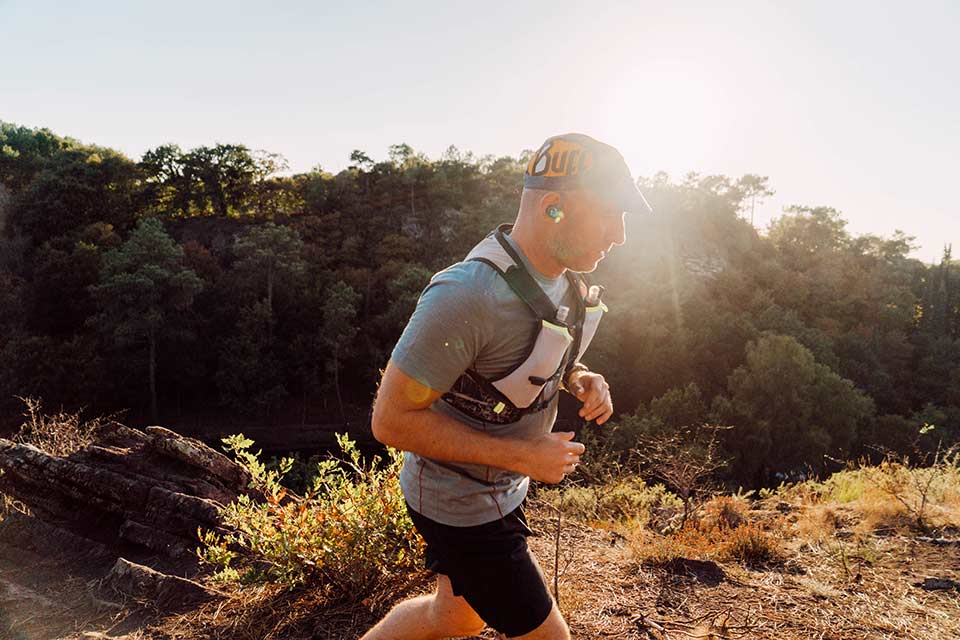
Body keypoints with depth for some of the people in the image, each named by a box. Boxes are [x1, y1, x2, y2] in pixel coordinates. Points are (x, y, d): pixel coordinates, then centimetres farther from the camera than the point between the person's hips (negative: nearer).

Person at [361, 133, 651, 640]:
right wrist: (523, 456, -27)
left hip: (501, 483, 9)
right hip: (462, 504, -9)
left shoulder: (562, 279, -3)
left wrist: (581, 381, -7)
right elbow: (391, 420, -27)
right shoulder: (467, 295, -32)